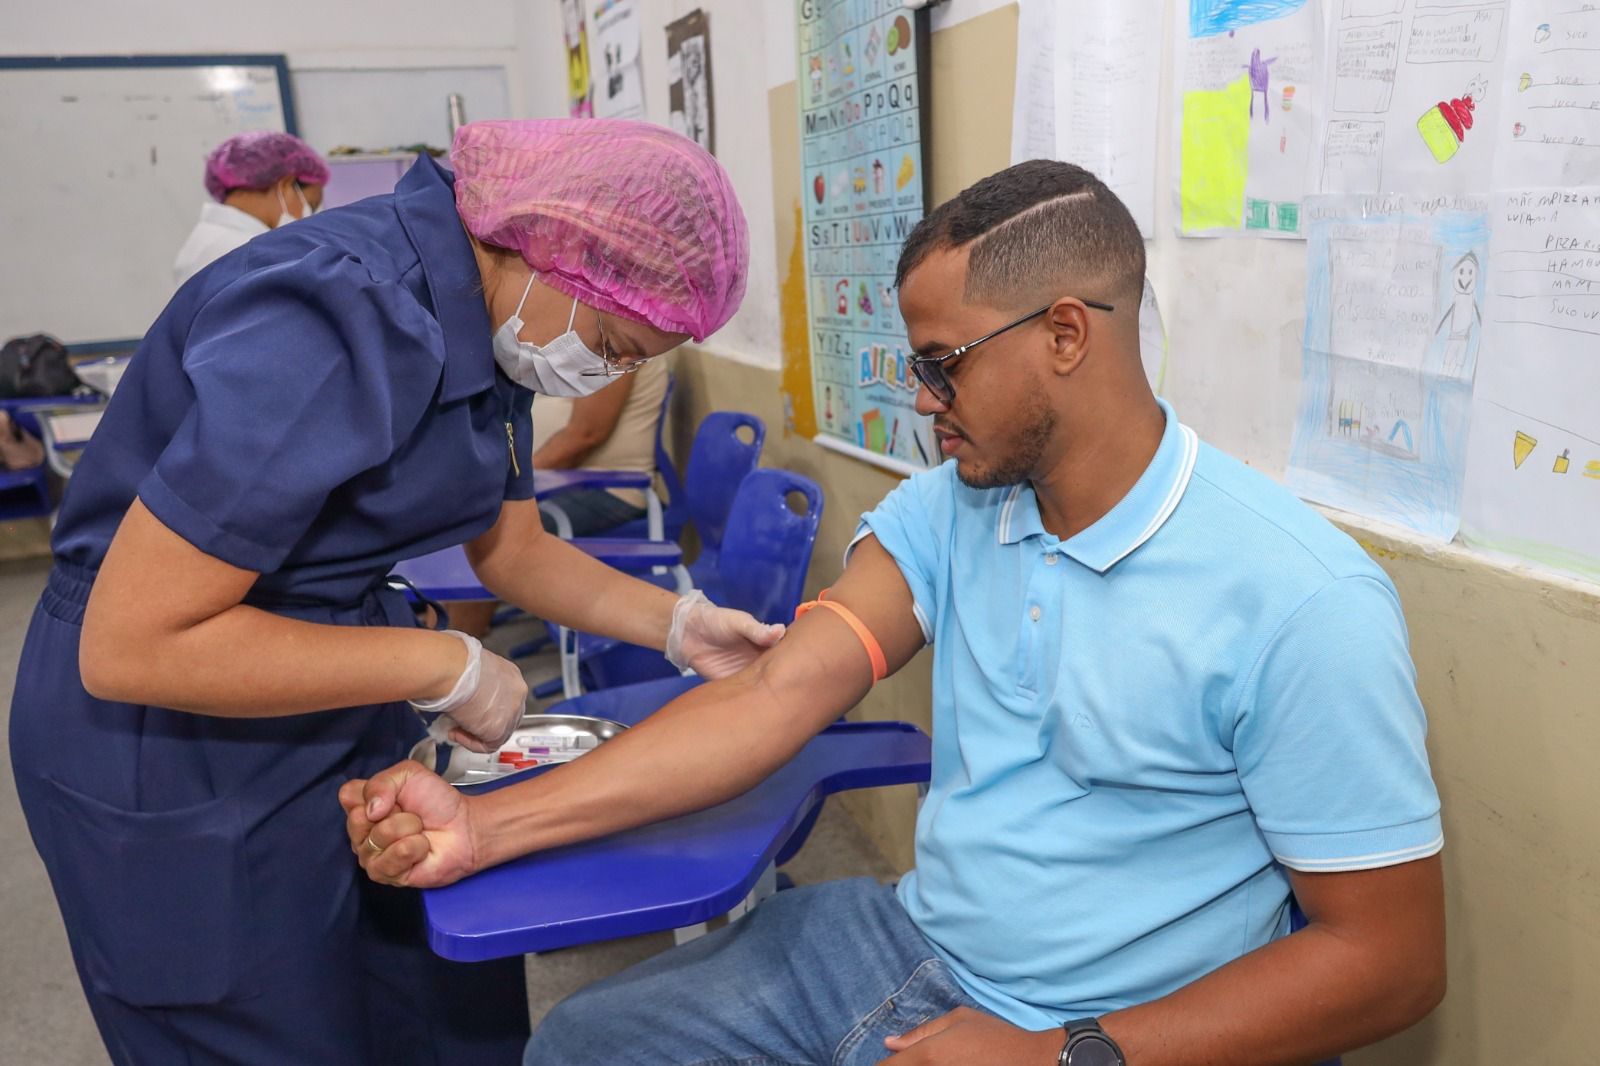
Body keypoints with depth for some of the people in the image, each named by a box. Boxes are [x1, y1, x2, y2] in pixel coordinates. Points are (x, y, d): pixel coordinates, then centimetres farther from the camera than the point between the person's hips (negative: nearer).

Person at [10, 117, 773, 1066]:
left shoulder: (487, 317, -2)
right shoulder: (341, 321, -30)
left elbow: (511, 548, 7)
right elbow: (130, 647, -29)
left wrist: (679, 625, -7)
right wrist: (446, 666, -24)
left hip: (341, 712, 8)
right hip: (173, 749, -7)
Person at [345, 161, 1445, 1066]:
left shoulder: (1302, 606, -20)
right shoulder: (946, 509, -2)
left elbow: (1393, 955, -15)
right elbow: (775, 694, -10)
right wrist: (487, 826, -18)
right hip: (906, 943, 6)